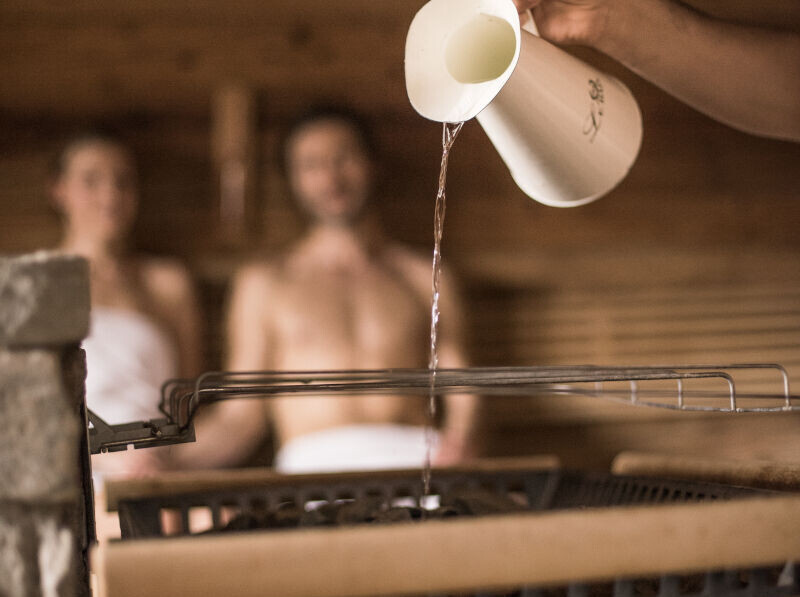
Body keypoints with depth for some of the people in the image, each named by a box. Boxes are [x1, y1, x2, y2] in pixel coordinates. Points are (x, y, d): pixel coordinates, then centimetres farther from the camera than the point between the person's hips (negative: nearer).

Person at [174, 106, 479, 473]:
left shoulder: (425, 277, 20)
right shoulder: (263, 284, 18)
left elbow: (460, 392, 13)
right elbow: (239, 419, 14)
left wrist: (457, 439, -10)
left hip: (414, 459, 1)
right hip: (315, 469, -1)